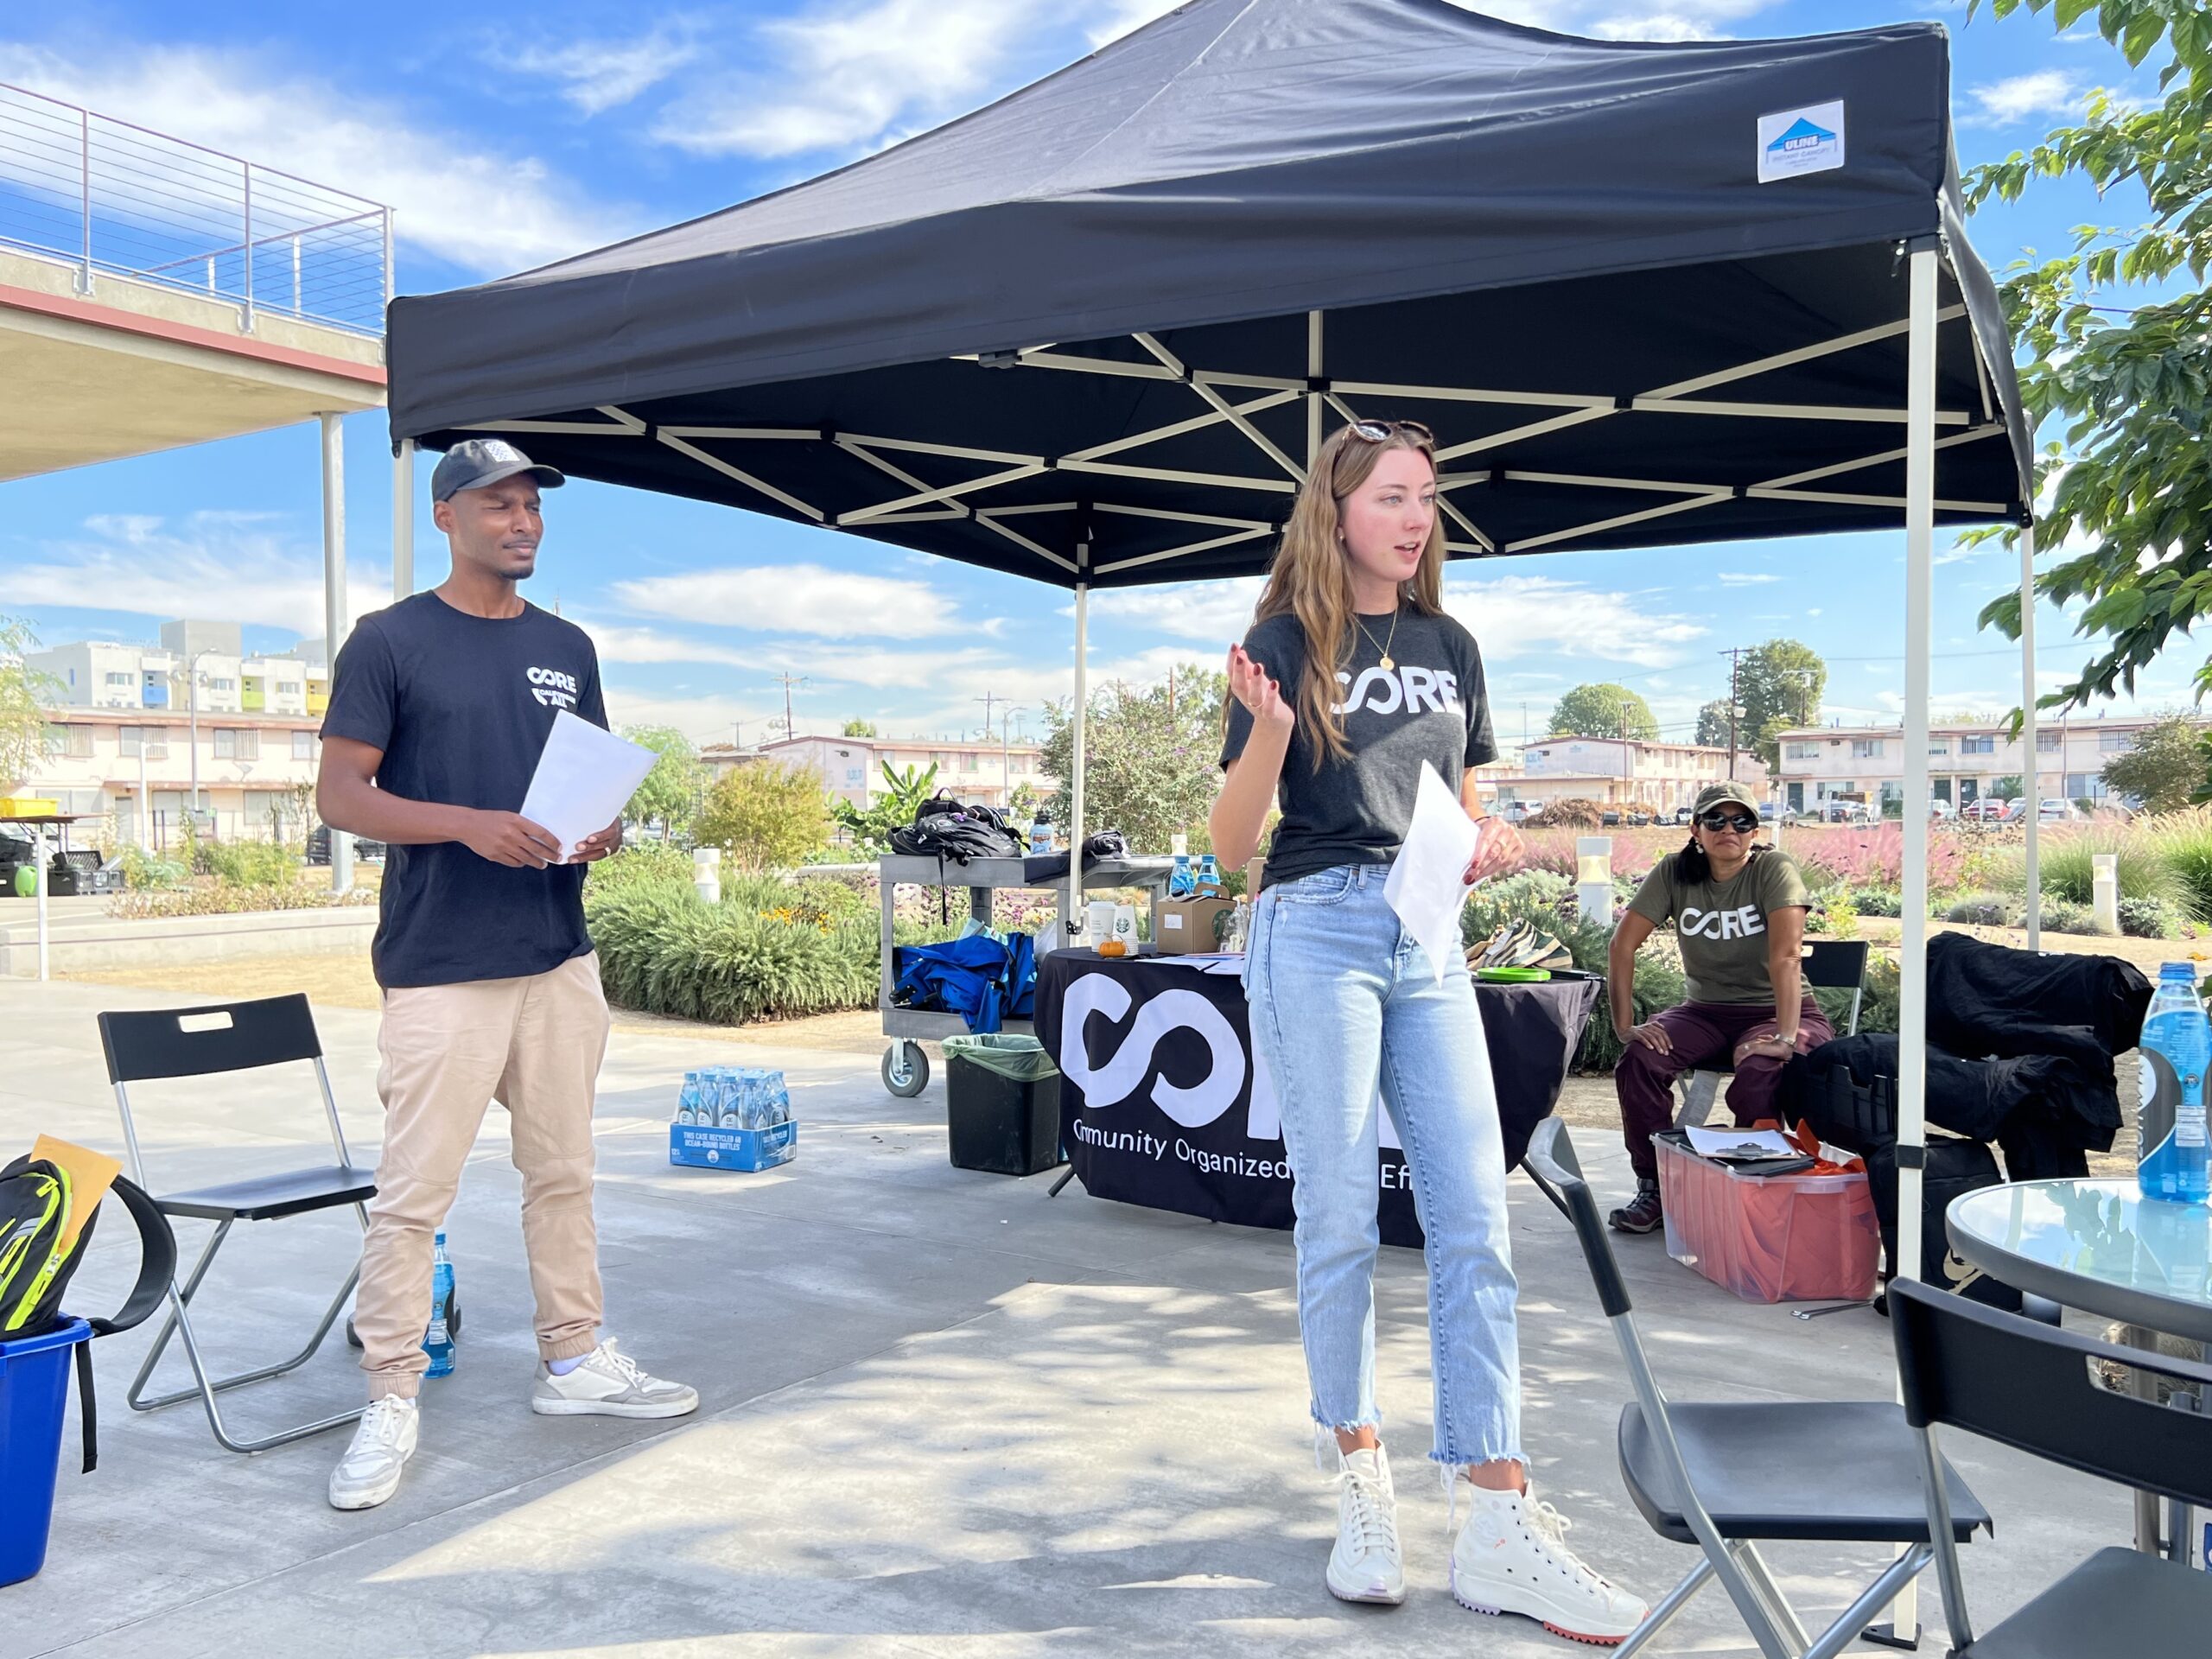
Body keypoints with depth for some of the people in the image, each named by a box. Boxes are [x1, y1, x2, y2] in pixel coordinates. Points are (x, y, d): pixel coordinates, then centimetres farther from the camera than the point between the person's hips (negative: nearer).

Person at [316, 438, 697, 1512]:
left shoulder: (567, 648, 13)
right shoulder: (391, 640, -3)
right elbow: (340, 795, -6)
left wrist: (602, 830, -5)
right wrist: (469, 824, -21)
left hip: (559, 958, 5)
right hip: (440, 969, -5)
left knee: (564, 1173, 14)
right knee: (412, 1193, -1)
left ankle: (573, 1362, 27)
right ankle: (391, 1402, 12)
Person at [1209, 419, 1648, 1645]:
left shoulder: (1450, 646, 14)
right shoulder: (1287, 640, 0)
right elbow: (1233, 844, -3)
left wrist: (1491, 843, -1)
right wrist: (1268, 728, -21)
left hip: (1430, 942, 5)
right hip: (1318, 930, -4)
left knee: (1475, 1226, -2)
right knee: (1341, 1223, 0)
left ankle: (1496, 1526, 3)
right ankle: (1357, 1471, 19)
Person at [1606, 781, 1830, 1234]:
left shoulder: (1773, 869, -14)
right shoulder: (1674, 872, -4)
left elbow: (1785, 955, -26)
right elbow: (1623, 944, -8)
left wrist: (1786, 1038, -37)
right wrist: (1624, 1024, -18)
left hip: (1775, 1010, -3)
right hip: (1706, 1010, 3)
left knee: (1757, 1077, -35)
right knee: (1639, 1061, -25)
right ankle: (1654, 1188, -7)